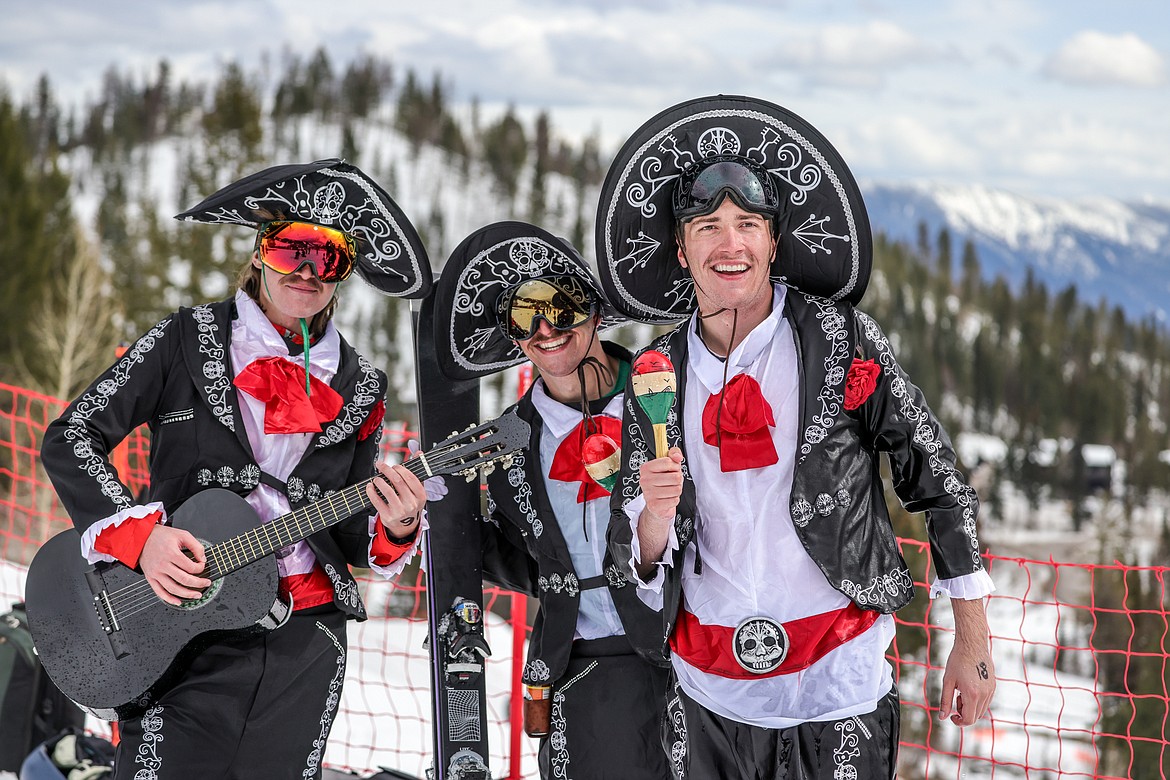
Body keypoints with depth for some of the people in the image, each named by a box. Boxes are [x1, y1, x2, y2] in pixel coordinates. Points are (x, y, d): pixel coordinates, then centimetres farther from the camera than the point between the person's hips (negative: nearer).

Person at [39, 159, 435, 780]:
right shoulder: (190, 340, 0)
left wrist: (392, 530, -11)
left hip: (305, 638, 3)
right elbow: (71, 437, -1)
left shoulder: (358, 390, 10)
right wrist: (138, 535, -15)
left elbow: (349, 537, 13)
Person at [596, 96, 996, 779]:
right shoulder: (656, 374, 3)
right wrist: (656, 516, -19)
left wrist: (973, 642, -2)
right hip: (707, 697, 3)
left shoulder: (840, 338, -5)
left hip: (837, 683, -3)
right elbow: (637, 561, 5)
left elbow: (936, 478, -1)